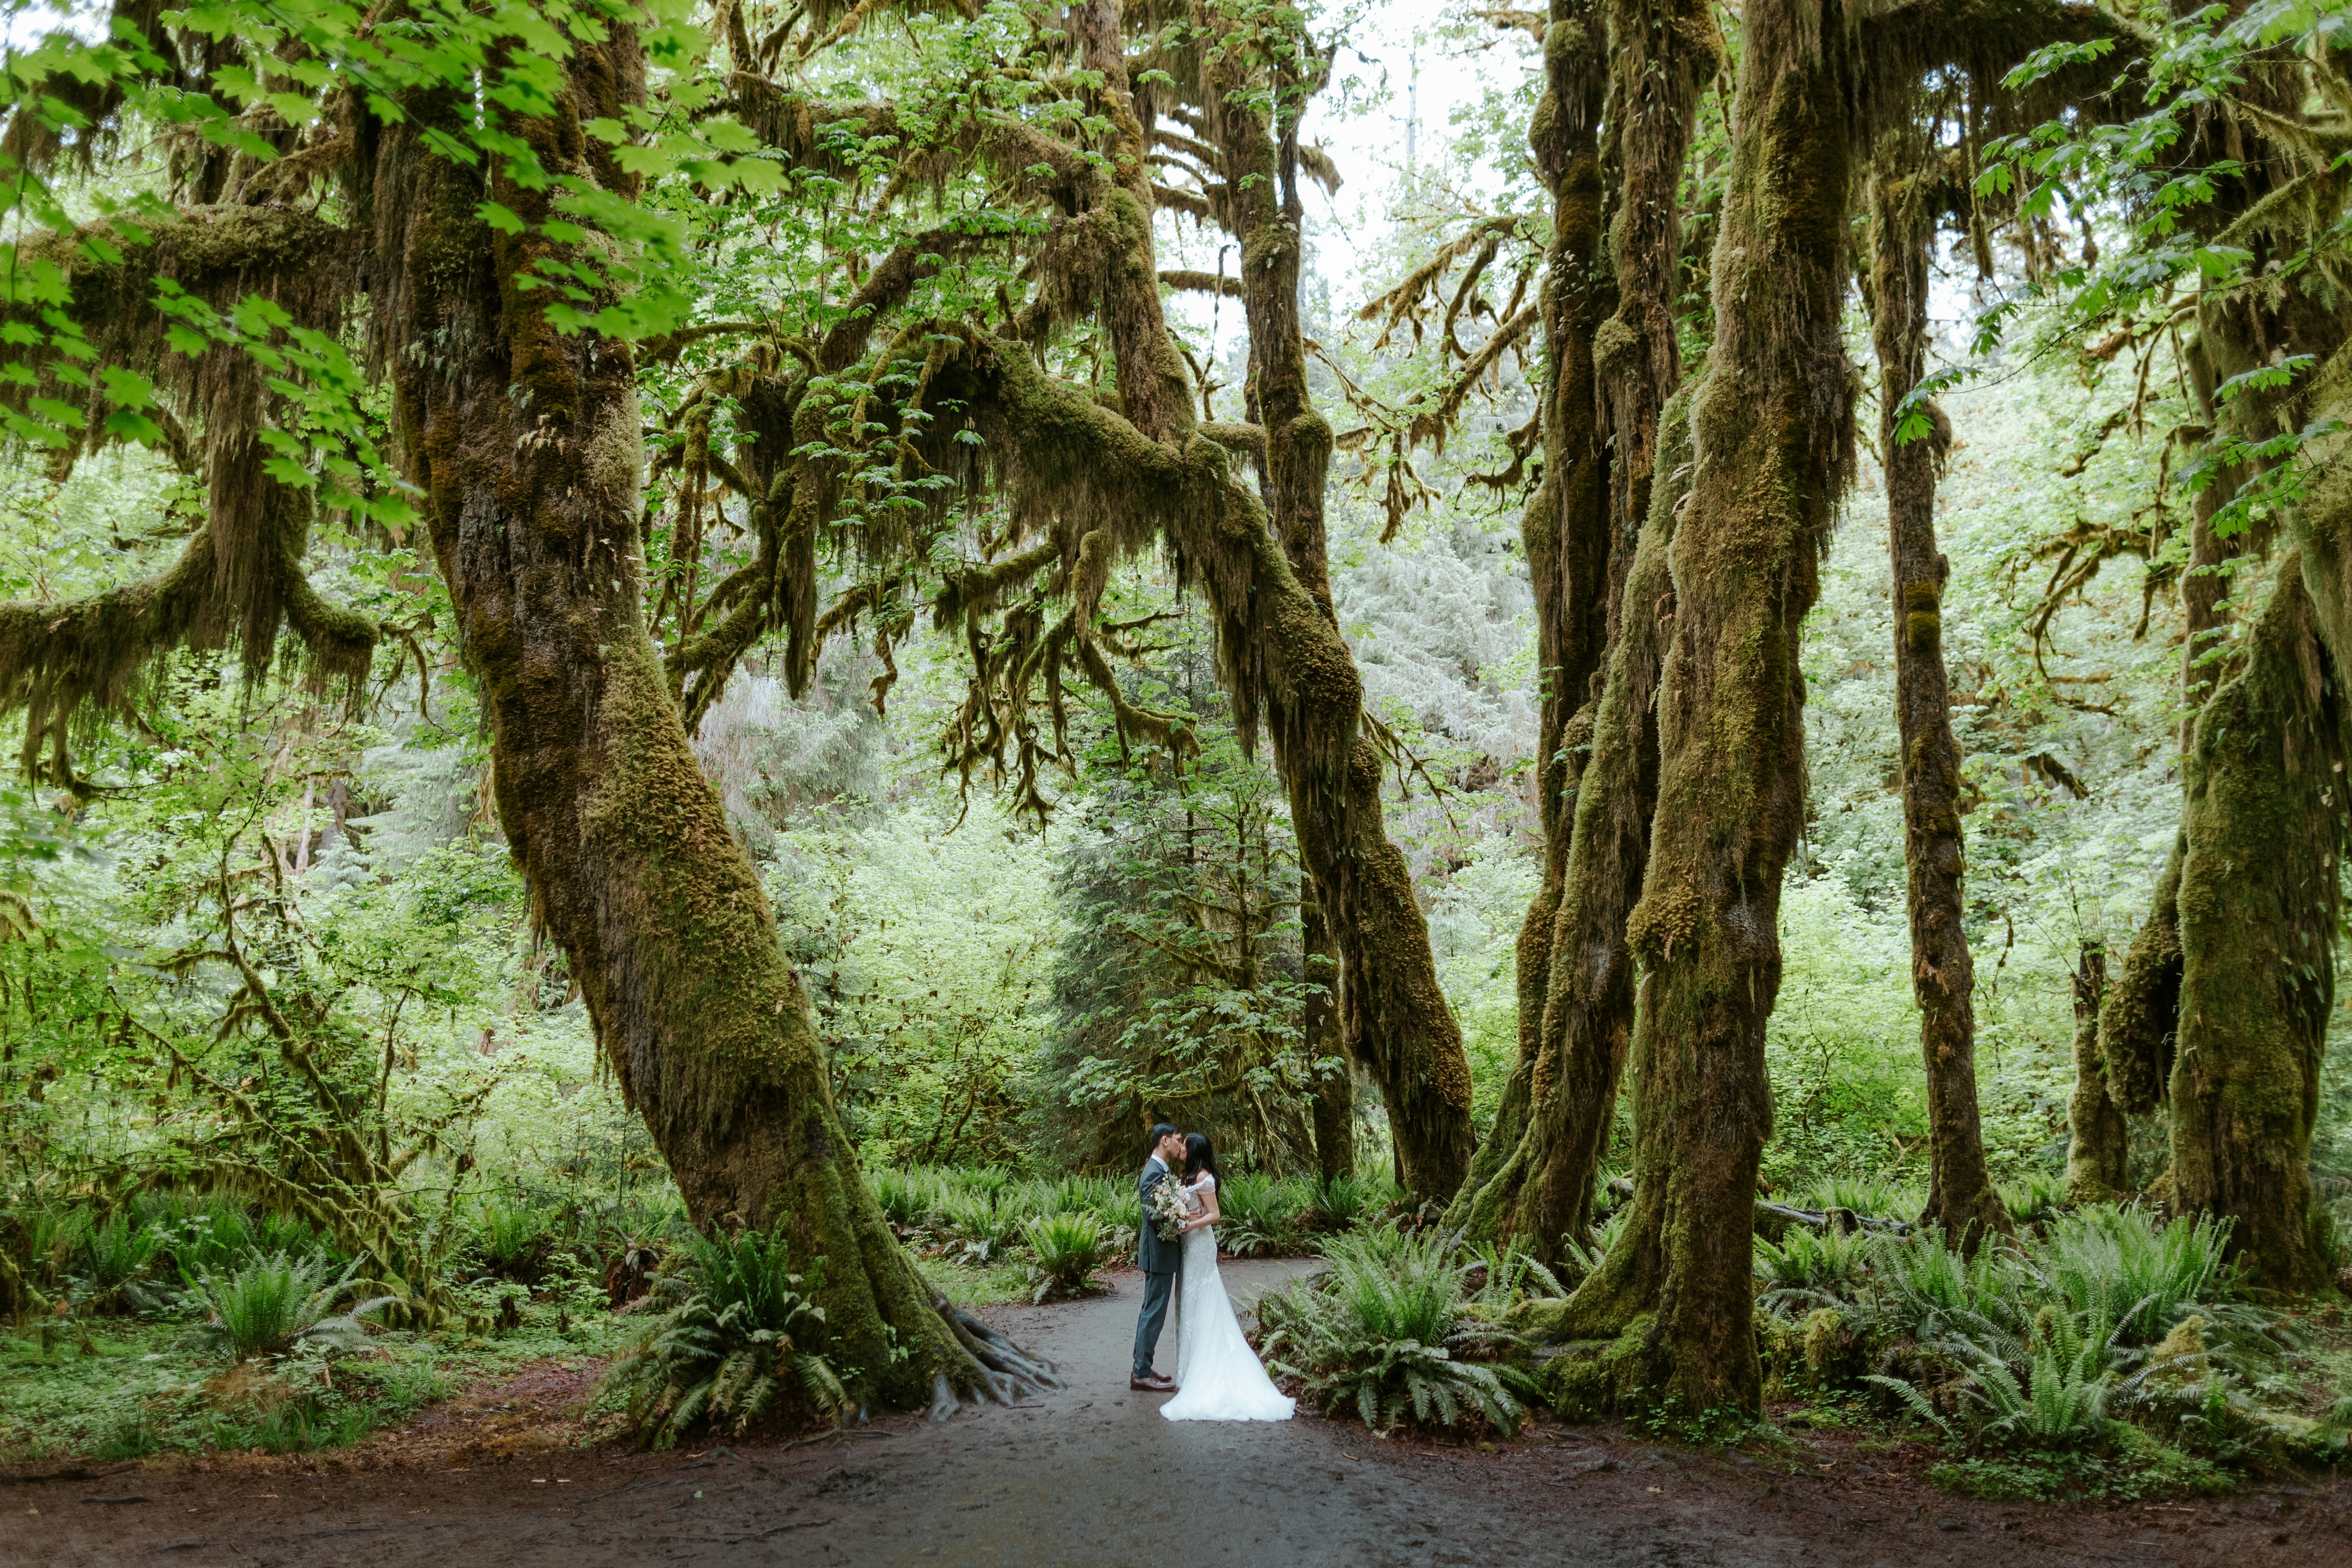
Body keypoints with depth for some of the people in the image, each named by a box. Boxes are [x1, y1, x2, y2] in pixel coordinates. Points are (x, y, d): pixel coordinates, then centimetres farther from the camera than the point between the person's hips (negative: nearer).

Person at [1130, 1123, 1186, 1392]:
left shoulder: (1161, 1170, 14)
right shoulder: (1155, 1173, -19)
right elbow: (1155, 1215, -25)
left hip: (1163, 1254, 11)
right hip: (1159, 1254, -11)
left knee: (1152, 1311, 15)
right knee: (1154, 1312, -6)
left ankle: (1142, 1369, 22)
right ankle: (1142, 1374, -1)